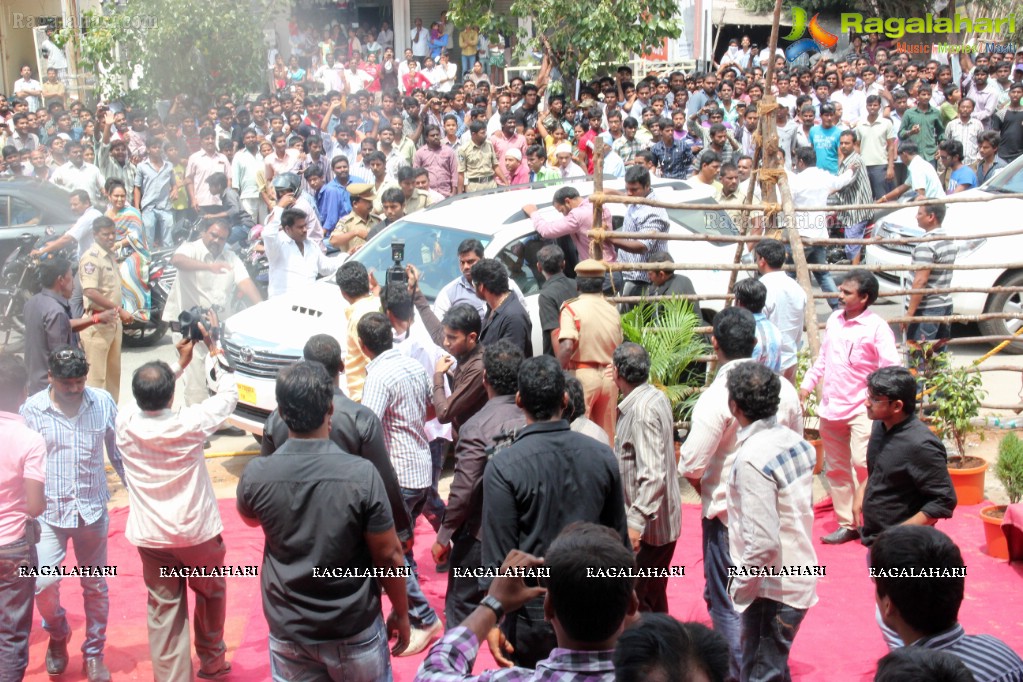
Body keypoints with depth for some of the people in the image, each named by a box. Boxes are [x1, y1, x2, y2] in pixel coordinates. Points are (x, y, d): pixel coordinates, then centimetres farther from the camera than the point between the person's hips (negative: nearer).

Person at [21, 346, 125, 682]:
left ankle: (94, 652, 31)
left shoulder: (103, 402, -5)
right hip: (49, 511, -1)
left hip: (92, 509, 1)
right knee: (43, 582, -12)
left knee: (95, 586, 12)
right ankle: (58, 634, 20)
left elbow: (118, 452, 5)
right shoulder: (32, 409, -8)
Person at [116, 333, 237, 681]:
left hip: (150, 536, 2)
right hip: (196, 531, -2)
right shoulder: (190, 423, -21)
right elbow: (228, 394, -5)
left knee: (164, 612, 9)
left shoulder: (125, 422, -11)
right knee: (212, 593, 22)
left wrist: (181, 363, 14)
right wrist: (213, 348, 3)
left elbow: (147, 400, 12)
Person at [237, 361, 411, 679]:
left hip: (288, 631, 2)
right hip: (353, 630, -2)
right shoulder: (361, 474, -23)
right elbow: (389, 558, -13)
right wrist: (401, 613, 2)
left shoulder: (255, 475, -15)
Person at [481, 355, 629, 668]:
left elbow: (499, 552, -14)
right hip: (593, 610, 3)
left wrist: (494, 621, -6)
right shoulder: (602, 455, -4)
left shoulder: (504, 466, -16)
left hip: (533, 613, -3)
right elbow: (619, 537, 4)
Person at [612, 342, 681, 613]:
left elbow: (653, 475, -29)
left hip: (646, 528, -10)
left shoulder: (642, 410, -22)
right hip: (663, 521, 10)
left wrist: (635, 522, -32)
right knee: (655, 600, 20)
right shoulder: (657, 397, 7)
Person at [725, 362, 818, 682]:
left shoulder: (752, 458, -24)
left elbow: (762, 542, -26)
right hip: (800, 579, 8)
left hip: (772, 589, -8)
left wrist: (740, 586, -12)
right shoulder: (796, 442, 2)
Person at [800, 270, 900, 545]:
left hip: (860, 408, -7)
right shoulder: (834, 320, 10)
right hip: (830, 407, 7)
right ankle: (847, 524, 21)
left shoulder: (877, 327, -10)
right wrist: (807, 385, 17)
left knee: (862, 463, -17)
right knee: (837, 468, 11)